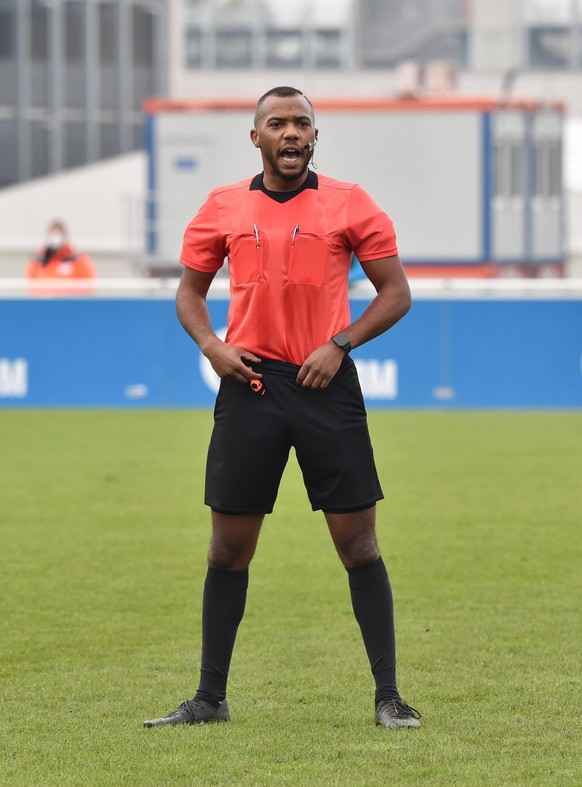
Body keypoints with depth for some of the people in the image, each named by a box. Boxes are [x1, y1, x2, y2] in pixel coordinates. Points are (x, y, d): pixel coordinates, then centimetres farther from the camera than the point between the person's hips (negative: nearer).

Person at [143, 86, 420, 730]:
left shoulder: (349, 205, 2)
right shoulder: (222, 208, 7)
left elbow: (396, 292, 5)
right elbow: (189, 291, 17)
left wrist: (339, 344, -8)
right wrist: (211, 345, -2)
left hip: (327, 385, -1)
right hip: (249, 383, 2)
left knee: (357, 542, -3)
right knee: (229, 547, 4)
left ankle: (388, 696, 2)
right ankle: (210, 697, 13)